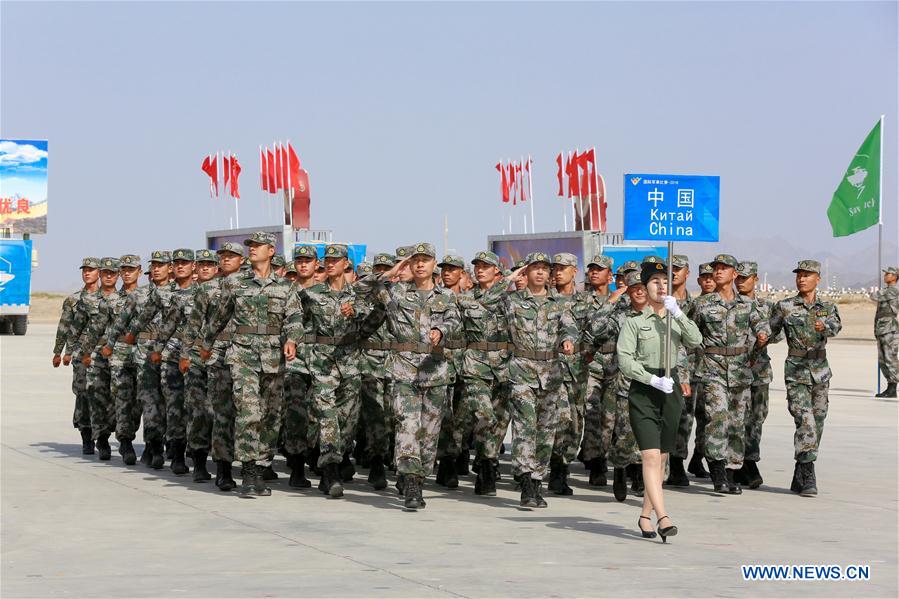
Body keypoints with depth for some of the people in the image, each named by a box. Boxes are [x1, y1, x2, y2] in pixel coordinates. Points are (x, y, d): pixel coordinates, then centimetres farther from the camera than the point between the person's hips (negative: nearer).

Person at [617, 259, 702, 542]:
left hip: (671, 391, 5)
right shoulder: (634, 322, 1)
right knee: (651, 456, -15)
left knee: (662, 458, 8)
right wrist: (653, 380, -17)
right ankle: (662, 517, -23)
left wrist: (677, 312, -15)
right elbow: (625, 361, -8)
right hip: (642, 392, -5)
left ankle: (645, 515, 19)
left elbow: (696, 341, -6)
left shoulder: (676, 320, 13)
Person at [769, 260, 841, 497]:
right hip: (796, 370, -4)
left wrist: (824, 326, -34)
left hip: (820, 371, 4)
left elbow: (836, 326, -13)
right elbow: (769, 332, 10)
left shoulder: (828, 307, 7)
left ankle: (798, 479, 18)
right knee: (805, 422, -17)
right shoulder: (784, 307, 2)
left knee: (817, 423, 8)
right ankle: (808, 479, -20)